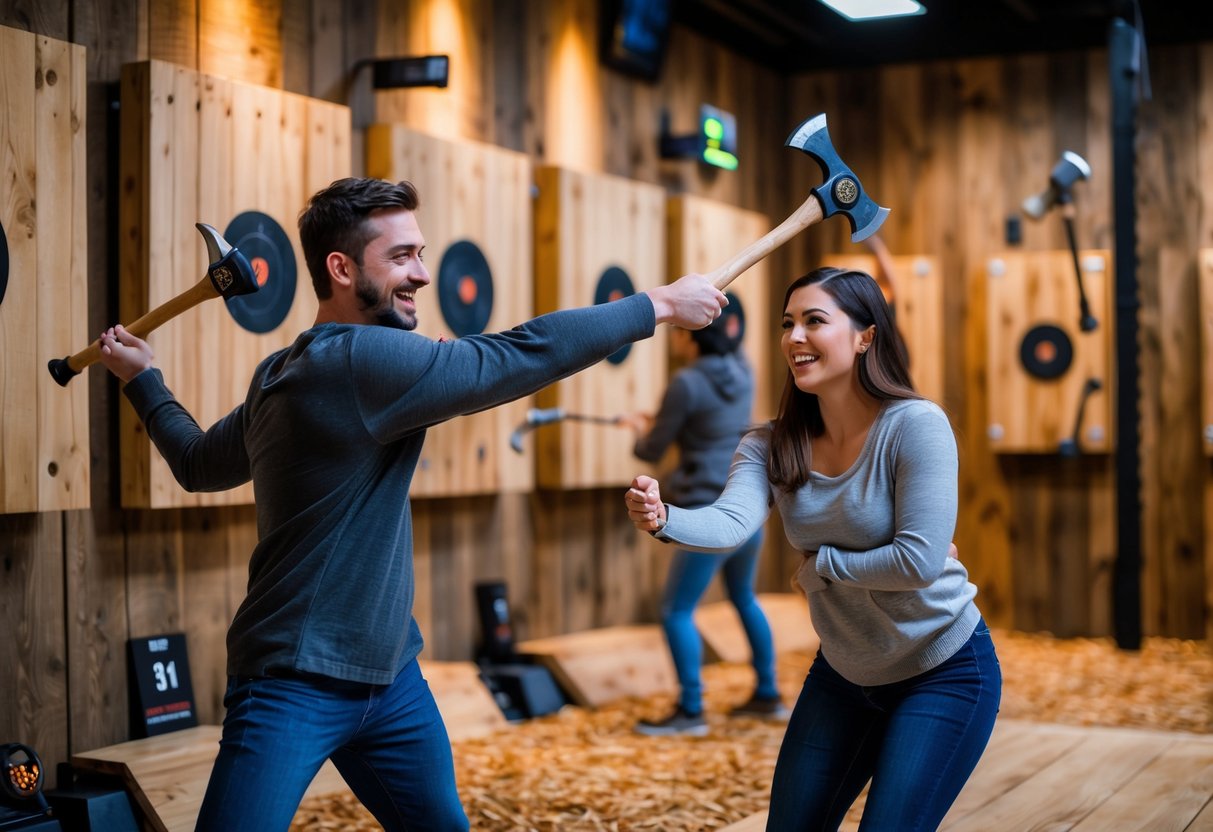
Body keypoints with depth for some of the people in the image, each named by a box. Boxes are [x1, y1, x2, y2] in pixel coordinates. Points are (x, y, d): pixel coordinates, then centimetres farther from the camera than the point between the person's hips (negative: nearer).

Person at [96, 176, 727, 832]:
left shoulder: (279, 376, 9)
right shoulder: (364, 358, -20)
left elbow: (199, 464, 20)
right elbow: (527, 354, -21)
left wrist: (142, 378, 37)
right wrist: (661, 305, -12)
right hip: (293, 687, -10)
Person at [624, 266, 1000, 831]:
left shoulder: (915, 426, -22)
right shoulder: (770, 446, -7)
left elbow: (920, 561, -28)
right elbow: (731, 520, -27)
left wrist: (822, 564, -17)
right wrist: (663, 519, -46)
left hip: (943, 674, -6)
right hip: (844, 673, 6)